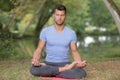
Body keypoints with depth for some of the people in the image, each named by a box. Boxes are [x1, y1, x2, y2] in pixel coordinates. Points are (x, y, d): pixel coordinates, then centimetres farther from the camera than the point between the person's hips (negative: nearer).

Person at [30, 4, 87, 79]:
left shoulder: (71, 33, 1)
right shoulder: (45, 31, 0)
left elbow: (74, 51, 4)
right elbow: (39, 50, 0)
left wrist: (80, 63, -18)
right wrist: (35, 60, -23)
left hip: (65, 63, 1)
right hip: (49, 63, 0)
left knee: (82, 73, -31)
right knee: (33, 69, -34)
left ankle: (48, 71, -20)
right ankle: (65, 69, -22)